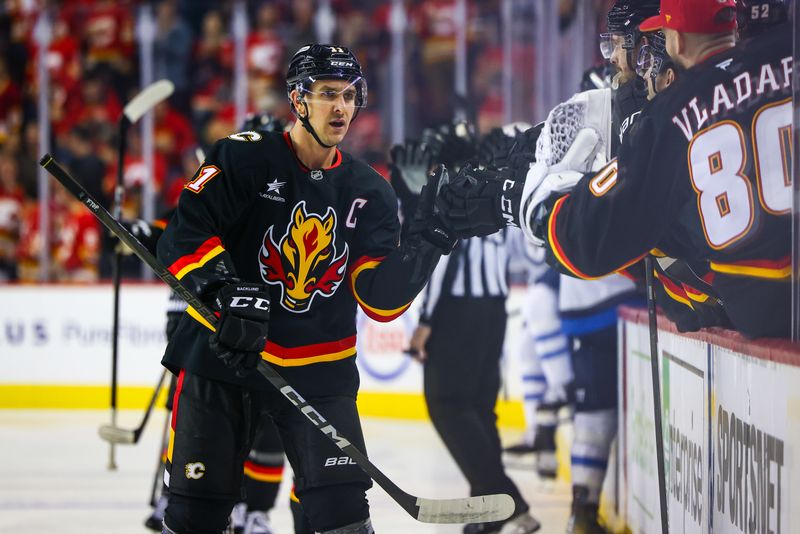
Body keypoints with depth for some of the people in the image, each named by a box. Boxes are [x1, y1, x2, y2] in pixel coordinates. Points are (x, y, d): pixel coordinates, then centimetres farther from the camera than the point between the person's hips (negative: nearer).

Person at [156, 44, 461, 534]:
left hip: (319, 371, 3)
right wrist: (225, 289, -32)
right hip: (223, 353, -2)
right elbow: (183, 235, -16)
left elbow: (381, 299, -3)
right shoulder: (243, 158, -7)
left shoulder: (370, 192, 4)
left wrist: (430, 234, -16)